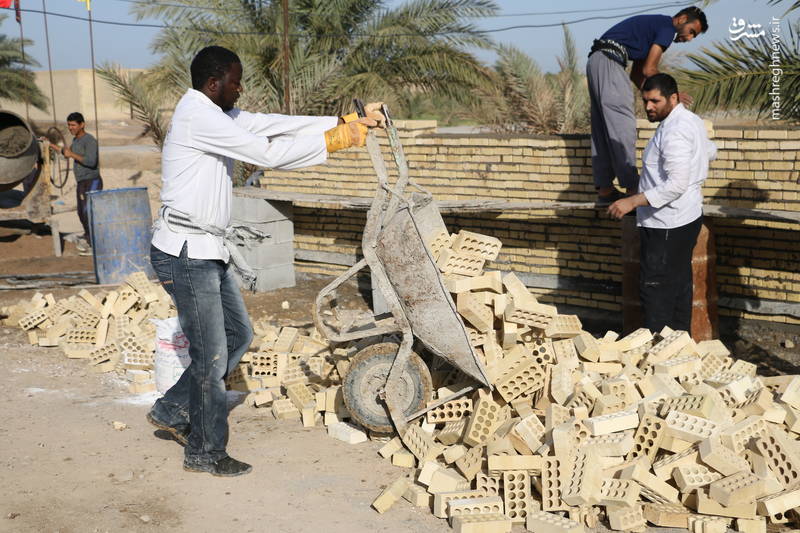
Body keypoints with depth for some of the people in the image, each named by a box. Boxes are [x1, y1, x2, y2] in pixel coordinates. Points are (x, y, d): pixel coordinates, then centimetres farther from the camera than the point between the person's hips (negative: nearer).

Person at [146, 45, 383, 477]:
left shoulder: (217, 115, 14)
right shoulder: (197, 116, -18)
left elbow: (274, 125, 10)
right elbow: (267, 153, -22)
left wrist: (345, 121, 4)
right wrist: (333, 141, -15)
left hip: (209, 252, 10)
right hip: (186, 252, -10)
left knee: (238, 335, 18)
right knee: (211, 354, -1)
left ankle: (172, 411, 29)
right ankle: (204, 452, 15)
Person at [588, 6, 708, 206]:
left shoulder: (654, 25, 27)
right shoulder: (667, 26, -3)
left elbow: (636, 74, 26)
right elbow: (649, 70, -8)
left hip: (596, 61, 10)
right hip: (609, 61, -10)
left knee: (603, 129, 9)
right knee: (623, 126, -9)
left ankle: (604, 189, 11)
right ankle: (632, 189, -9)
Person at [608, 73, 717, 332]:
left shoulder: (674, 132, -21)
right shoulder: (692, 121, 12)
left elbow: (676, 185, -28)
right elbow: (710, 152, 32)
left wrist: (633, 201, -28)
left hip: (667, 226, -11)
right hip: (687, 218, 11)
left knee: (654, 289, -6)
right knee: (679, 285, 16)